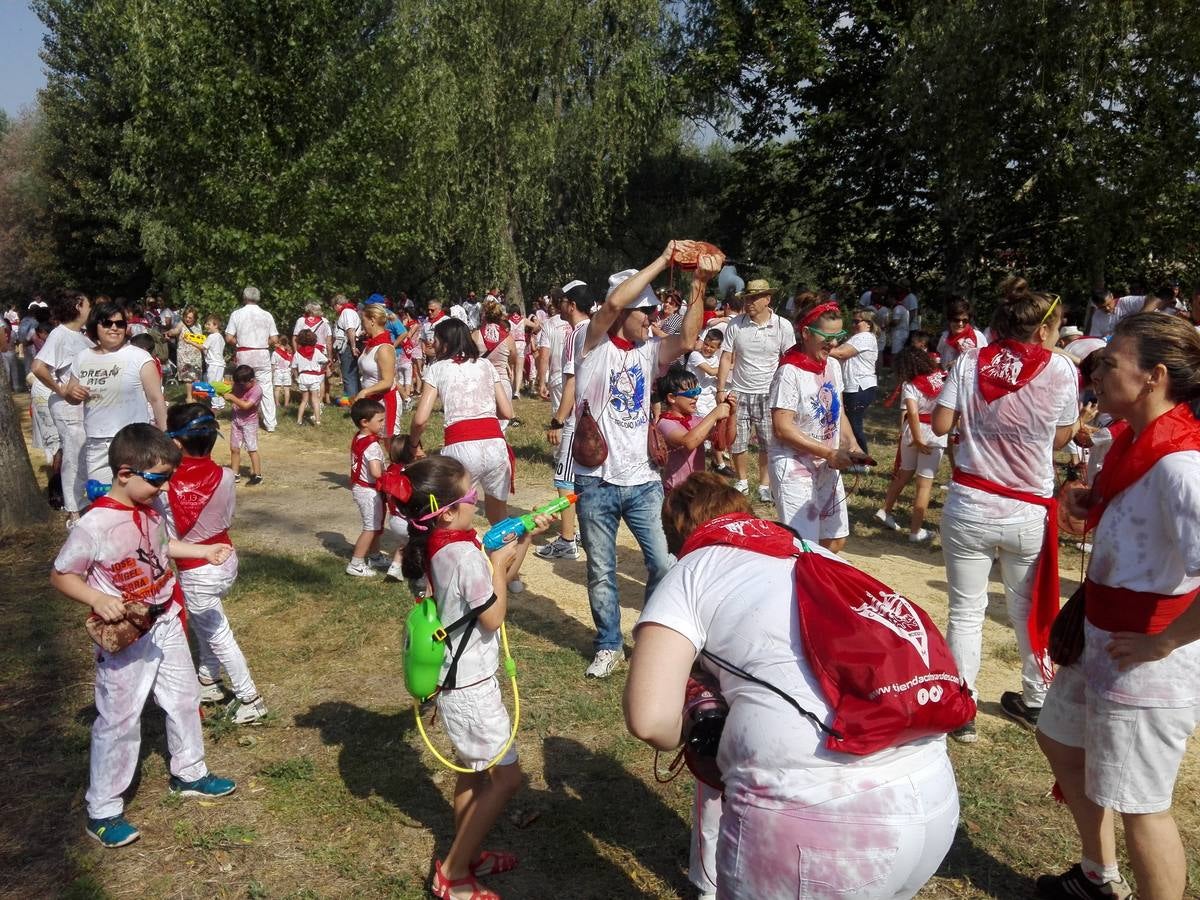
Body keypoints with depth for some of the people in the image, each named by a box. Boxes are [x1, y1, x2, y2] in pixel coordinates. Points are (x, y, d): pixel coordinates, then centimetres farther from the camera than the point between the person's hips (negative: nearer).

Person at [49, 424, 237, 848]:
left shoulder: (151, 510, -4)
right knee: (118, 721, 4)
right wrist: (97, 599, -31)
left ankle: (189, 773, 41)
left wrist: (204, 551, 8)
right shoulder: (95, 525, -26)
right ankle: (102, 812, 22)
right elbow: (60, 576, -16)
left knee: (184, 700, 20)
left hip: (165, 624, 8)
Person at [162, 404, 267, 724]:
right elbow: (228, 519, 2)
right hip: (226, 559, 5)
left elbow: (168, 538, -13)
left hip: (196, 572, -5)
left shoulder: (167, 486, -21)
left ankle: (249, 699, 15)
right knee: (203, 621, 28)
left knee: (218, 636, 8)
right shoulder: (225, 476, -11)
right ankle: (208, 679, 40)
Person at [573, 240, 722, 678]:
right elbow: (613, 301, -23)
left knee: (665, 565, 4)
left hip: (643, 481, 4)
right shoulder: (595, 346, -6)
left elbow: (688, 339, -10)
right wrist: (663, 260, -19)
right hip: (596, 482, -4)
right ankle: (609, 646, 28)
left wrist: (699, 285, -17)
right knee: (601, 572, 10)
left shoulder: (648, 351, 8)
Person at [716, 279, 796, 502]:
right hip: (738, 392, 1)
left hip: (769, 394, -1)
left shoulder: (783, 326, -5)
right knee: (736, 442, 7)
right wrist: (721, 389, -3)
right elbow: (726, 359, 1)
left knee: (768, 443, 4)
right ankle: (742, 481, 27)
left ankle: (764, 484, 20)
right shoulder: (735, 325, -4)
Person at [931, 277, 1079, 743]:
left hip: (969, 506, 0)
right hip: (1029, 512, 1)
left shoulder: (969, 361, -4)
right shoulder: (1061, 369, -4)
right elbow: (1061, 439, 5)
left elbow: (941, 425, -3)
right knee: (1029, 609, 19)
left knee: (966, 611, 10)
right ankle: (1034, 701, 36)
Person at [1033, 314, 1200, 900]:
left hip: (1146, 662, -10)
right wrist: (1096, 505, 4)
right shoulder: (1138, 440, 2)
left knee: (1139, 804, 7)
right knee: (1060, 742, 26)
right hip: (1101, 643, 10)